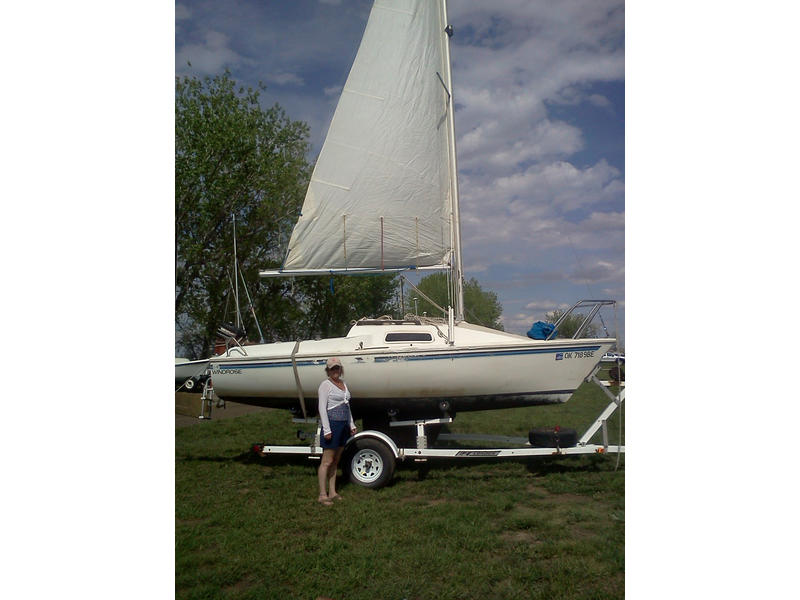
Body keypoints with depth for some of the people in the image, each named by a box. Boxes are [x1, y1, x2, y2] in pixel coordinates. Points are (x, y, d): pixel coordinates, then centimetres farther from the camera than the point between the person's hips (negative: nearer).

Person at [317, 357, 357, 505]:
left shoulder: (343, 383, 15)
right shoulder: (325, 385, -8)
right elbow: (322, 408, -13)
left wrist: (351, 425, 18)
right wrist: (326, 430, -19)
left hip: (343, 425, 8)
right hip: (332, 423, -8)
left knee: (335, 461, 13)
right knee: (327, 462, -3)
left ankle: (332, 492, 21)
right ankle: (322, 495, 4)